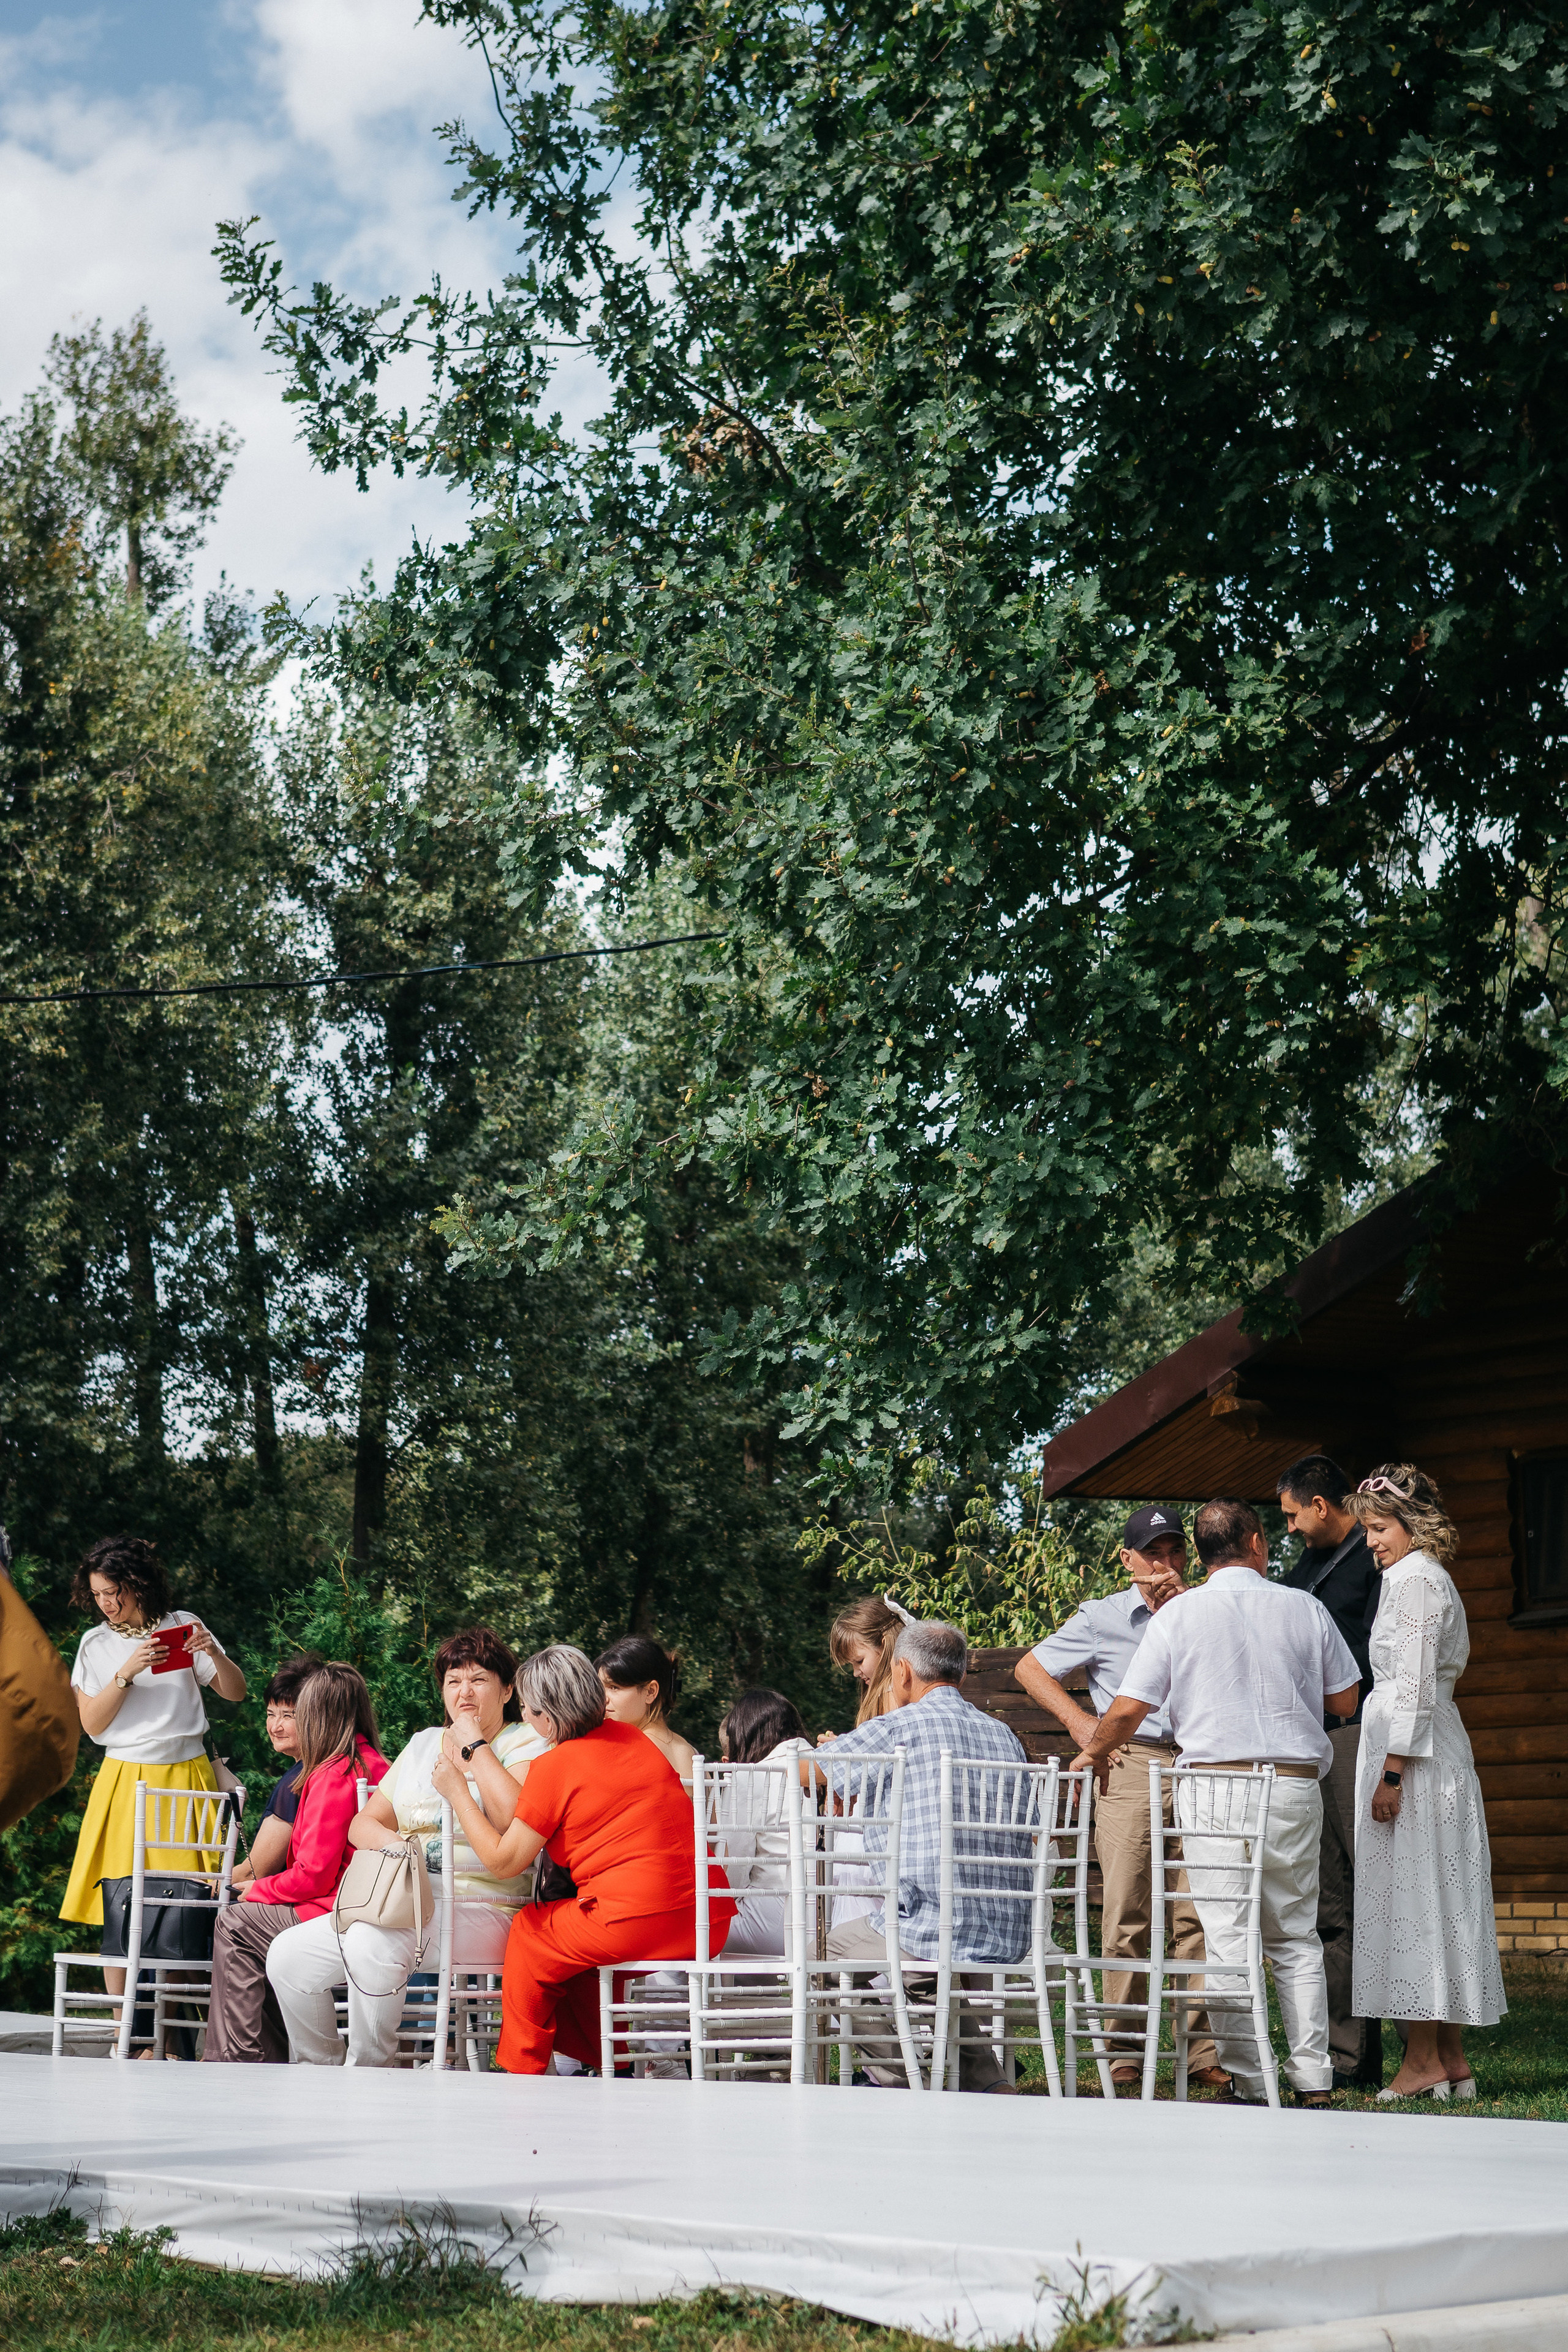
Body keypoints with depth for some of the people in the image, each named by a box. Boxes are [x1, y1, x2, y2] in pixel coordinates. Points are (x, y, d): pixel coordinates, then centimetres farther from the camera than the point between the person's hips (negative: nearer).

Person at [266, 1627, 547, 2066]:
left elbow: (517, 1819, -19)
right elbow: (363, 1823, 19)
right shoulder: (423, 1744, 22)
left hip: (483, 1909, -7)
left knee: (371, 1942, -34)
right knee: (288, 1955, -9)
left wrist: (475, 1746, -8)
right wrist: (390, 1841, -6)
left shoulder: (525, 1743, 2)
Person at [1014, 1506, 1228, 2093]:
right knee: (1126, 1915, -3)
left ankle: (1204, 2052, -2)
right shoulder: (1102, 1618, 11)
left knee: (1199, 1913, -4)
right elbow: (1030, 1668, 16)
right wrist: (1077, 1720, 4)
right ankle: (1124, 2053, 2)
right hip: (1131, 1765, -1)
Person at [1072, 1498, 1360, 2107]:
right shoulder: (1305, 1609, 5)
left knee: (1229, 1936, -1)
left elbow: (1129, 1707, -1)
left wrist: (1093, 1753, 18)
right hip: (1294, 1783, 2)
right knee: (1297, 1936, 12)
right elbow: (1344, 1698, 12)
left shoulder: (1179, 1615, 0)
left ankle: (1248, 2084, -4)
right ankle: (1312, 2083, 10)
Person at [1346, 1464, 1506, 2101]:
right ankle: (1452, 2059, 11)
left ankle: (1424, 2060, -6)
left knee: (1411, 1900, -7)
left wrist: (1392, 1773, -20)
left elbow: (1414, 1687, -18)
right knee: (1440, 1902, 9)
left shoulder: (1415, 1582, -12)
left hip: (1412, 1753, -10)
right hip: (1441, 1754, 10)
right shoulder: (1433, 1579, 18)